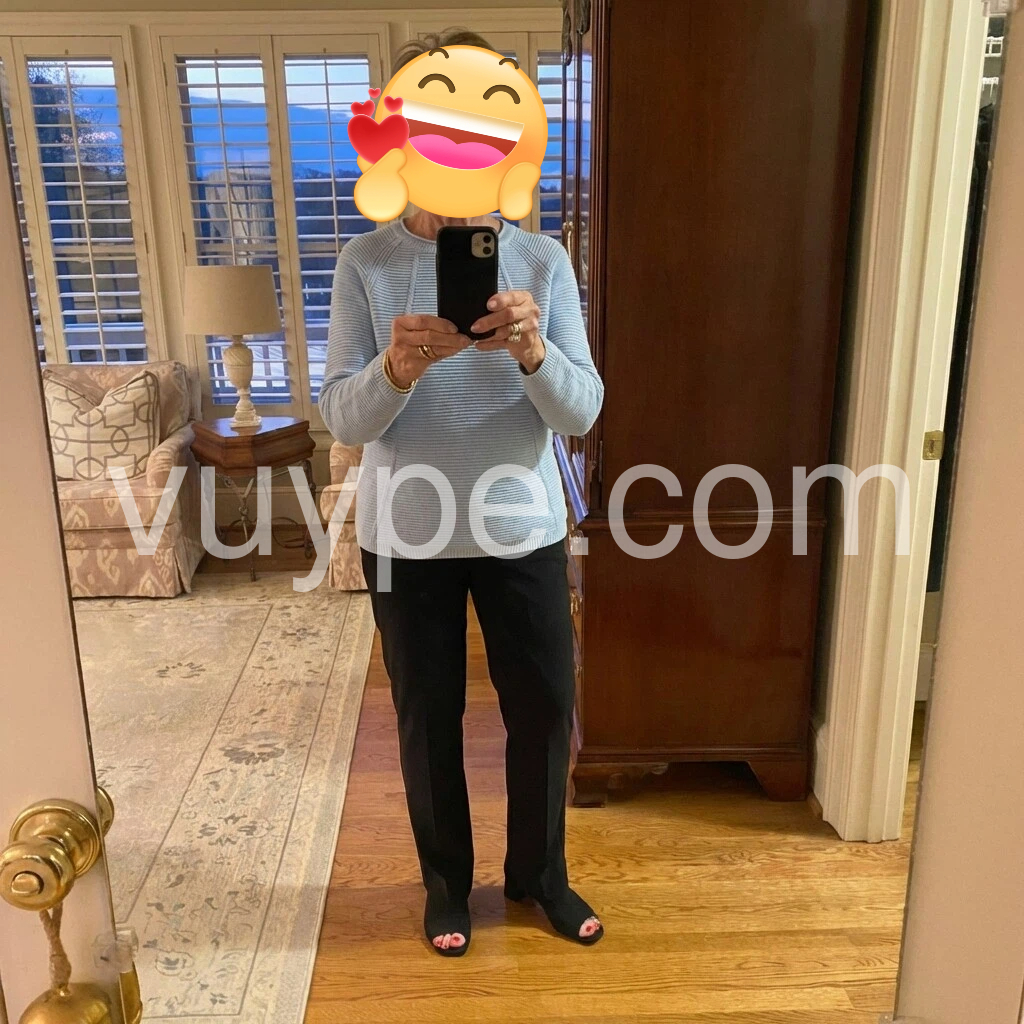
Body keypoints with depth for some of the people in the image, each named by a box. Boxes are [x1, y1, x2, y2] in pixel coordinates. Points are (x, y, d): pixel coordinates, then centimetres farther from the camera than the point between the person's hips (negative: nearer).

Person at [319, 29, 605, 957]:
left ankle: (539, 871, 39)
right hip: (405, 536, 0)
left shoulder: (543, 260, -5)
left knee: (544, 710, 12)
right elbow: (342, 418, -11)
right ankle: (447, 879, 39)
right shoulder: (364, 264, -6)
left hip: (522, 530, 1)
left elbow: (582, 411, -10)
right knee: (428, 717, 14)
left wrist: (533, 352, -31)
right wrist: (398, 367, -32)